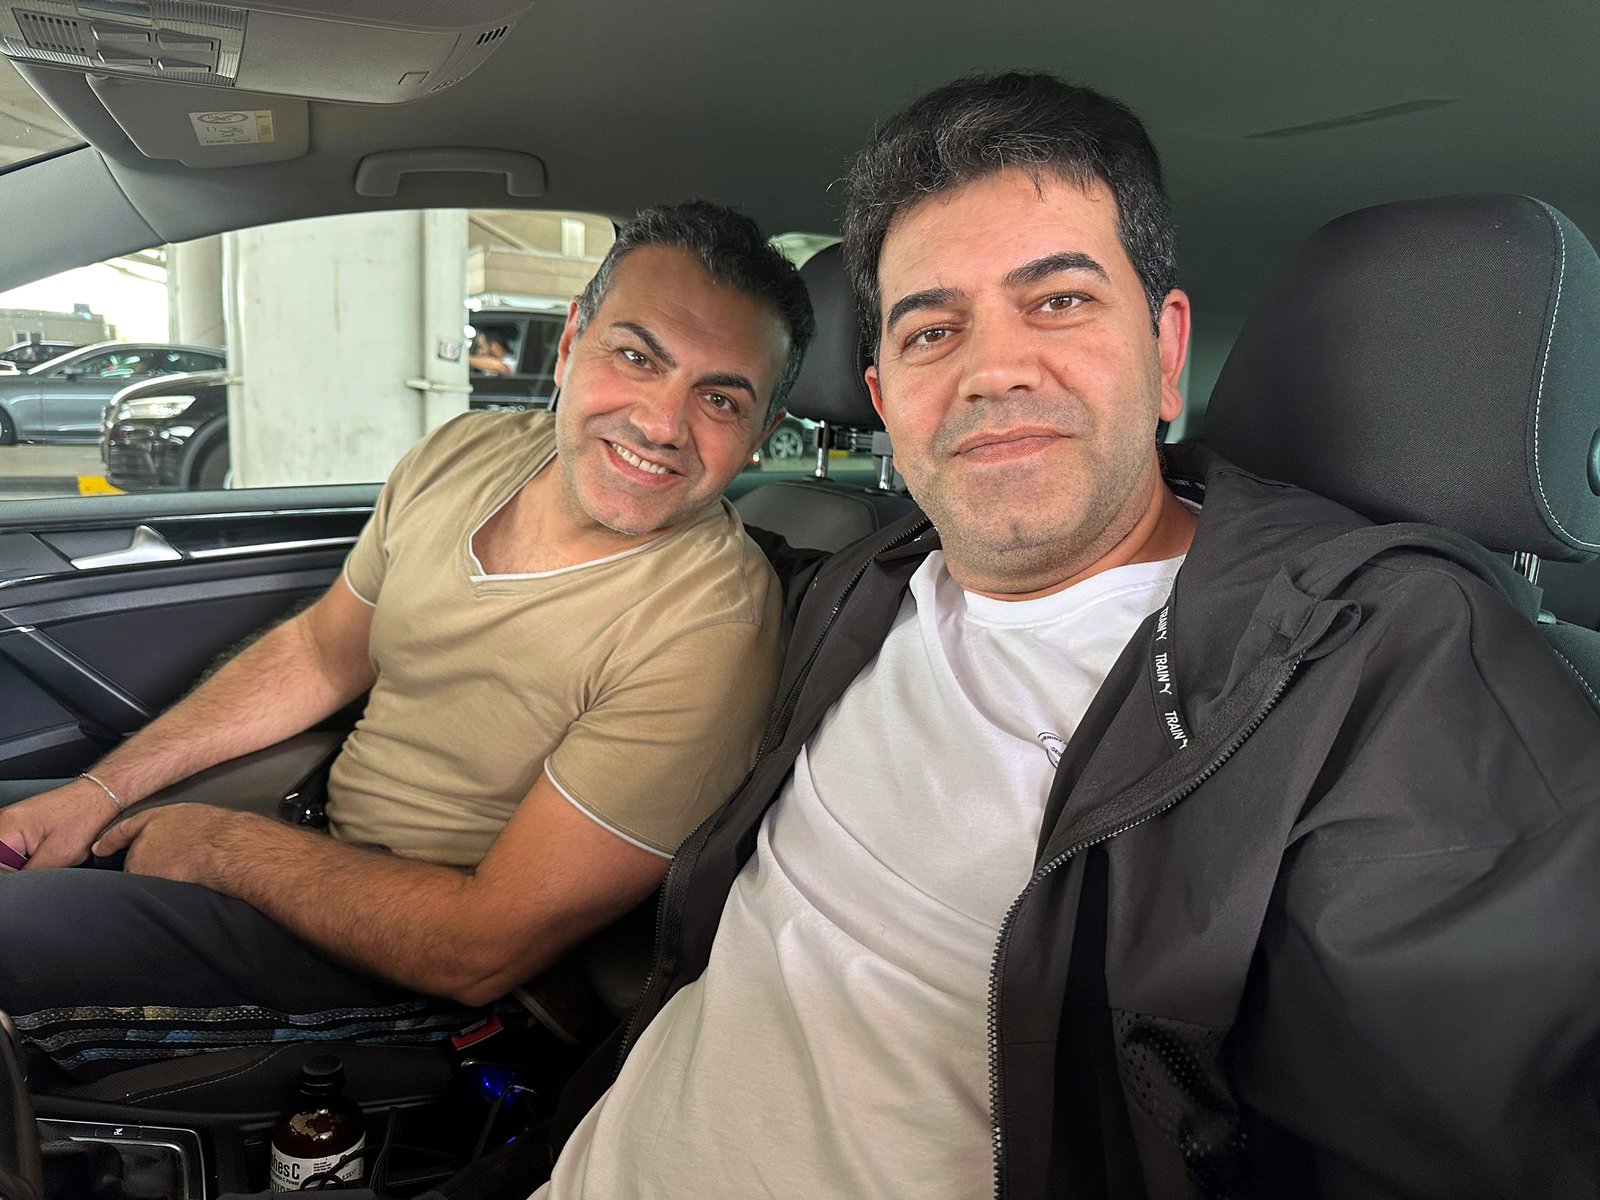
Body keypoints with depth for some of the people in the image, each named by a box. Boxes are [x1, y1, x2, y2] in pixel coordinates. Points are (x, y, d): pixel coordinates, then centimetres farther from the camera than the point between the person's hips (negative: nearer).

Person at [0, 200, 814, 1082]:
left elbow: (483, 950, -26)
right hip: (324, 815, 7)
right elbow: (320, 654, 9)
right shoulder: (465, 454, -6)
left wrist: (220, 845, -16)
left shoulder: (709, 632, -30)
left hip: (422, 968, -6)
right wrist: (99, 792, 3)